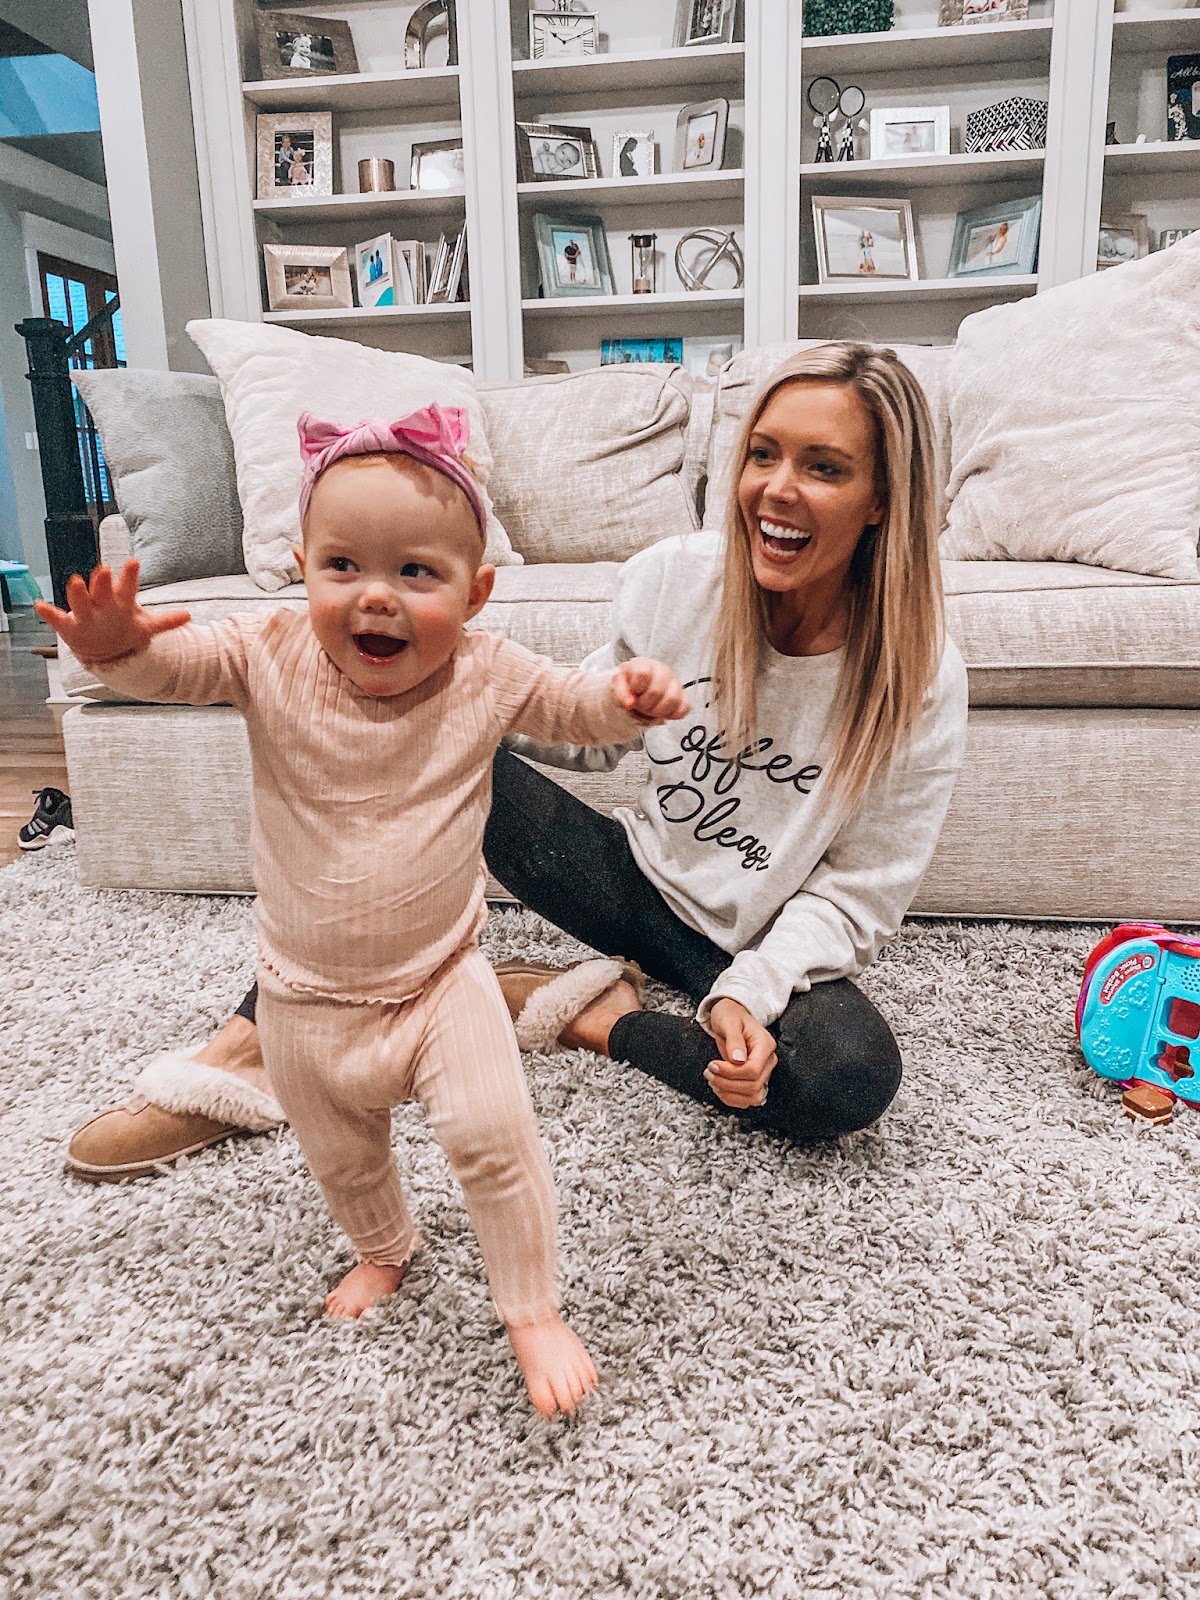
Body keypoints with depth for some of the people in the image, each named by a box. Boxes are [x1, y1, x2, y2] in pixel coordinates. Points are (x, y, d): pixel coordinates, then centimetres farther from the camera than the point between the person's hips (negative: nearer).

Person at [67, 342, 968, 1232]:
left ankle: (599, 1020, -8)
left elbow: (860, 891, -13)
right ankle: (250, 1048, -16)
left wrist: (751, 992, -29)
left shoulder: (917, 677, -18)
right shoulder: (674, 579, -11)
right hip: (643, 882, 3)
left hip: (767, 948, -2)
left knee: (853, 1075, -36)